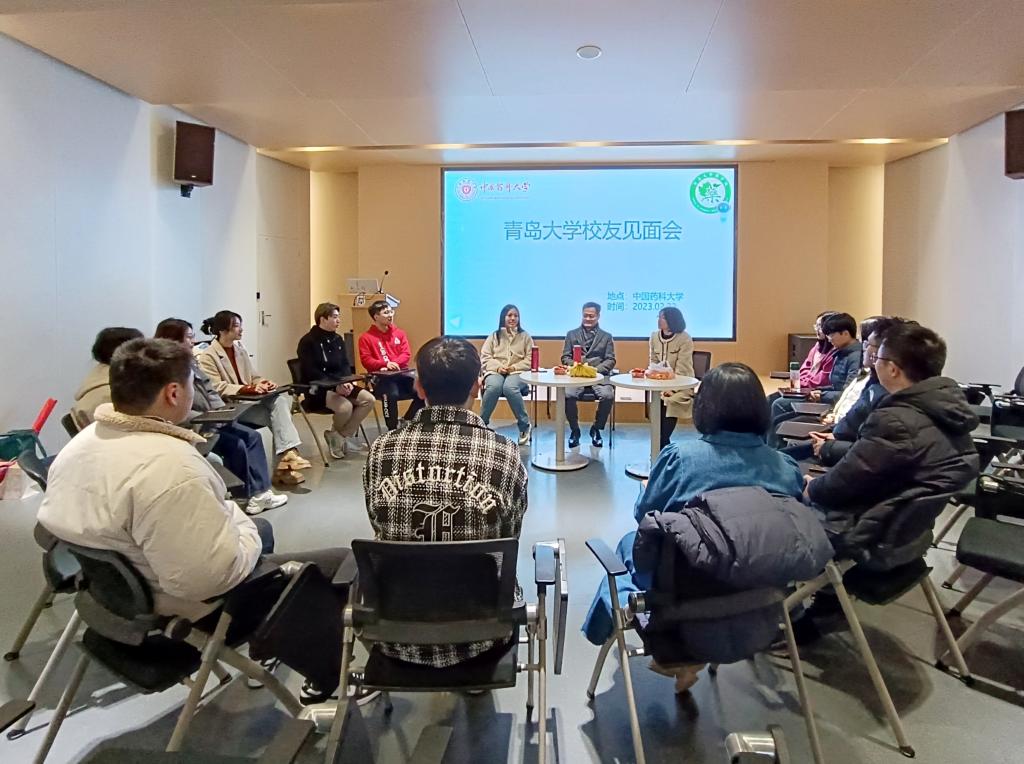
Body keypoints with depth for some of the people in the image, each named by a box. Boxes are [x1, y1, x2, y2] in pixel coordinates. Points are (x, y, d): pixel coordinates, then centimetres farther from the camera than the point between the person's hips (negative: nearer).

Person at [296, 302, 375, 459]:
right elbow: (312, 373, -18)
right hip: (317, 389, -7)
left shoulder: (337, 340, 12)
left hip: (340, 385, 8)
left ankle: (342, 436, -5)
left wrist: (347, 382, -14)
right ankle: (339, 435, 0)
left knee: (368, 399, -14)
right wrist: (335, 386, -27)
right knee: (345, 406, -33)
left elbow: (345, 365, 9)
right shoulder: (308, 342, -10)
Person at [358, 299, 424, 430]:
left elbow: (407, 354, 6)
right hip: (381, 376, -4)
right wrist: (386, 364, -20)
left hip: (401, 373, 4)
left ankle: (406, 420, 1)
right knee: (391, 394, -38)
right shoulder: (366, 337, 4)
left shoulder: (399, 333, 16)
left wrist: (394, 363, -14)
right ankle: (392, 430, -22)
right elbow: (366, 360, -4)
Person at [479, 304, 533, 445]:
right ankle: (482, 422, -17)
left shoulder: (525, 336, 14)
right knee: (494, 387, -36)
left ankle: (524, 425, -21)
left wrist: (514, 367, -11)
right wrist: (498, 367, -12)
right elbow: (485, 357, 7)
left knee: (510, 387, -38)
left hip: (517, 372, -1)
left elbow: (530, 359, 6)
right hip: (495, 371, 1)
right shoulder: (494, 335, 15)